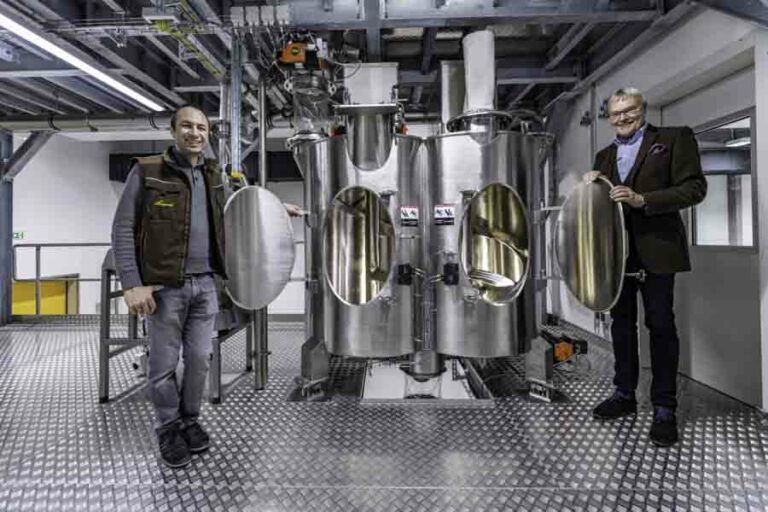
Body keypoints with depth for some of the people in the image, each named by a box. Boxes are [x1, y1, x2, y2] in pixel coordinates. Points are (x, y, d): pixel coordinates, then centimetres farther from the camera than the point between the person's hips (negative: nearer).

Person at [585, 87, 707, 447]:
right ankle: (624, 394, 24)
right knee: (622, 322, 11)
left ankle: (664, 408, 13)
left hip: (655, 249, -5)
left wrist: (642, 199, -21)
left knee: (661, 325, 1)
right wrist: (592, 185, -2)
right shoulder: (605, 155, 17)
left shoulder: (674, 138, 1)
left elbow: (694, 188, -8)